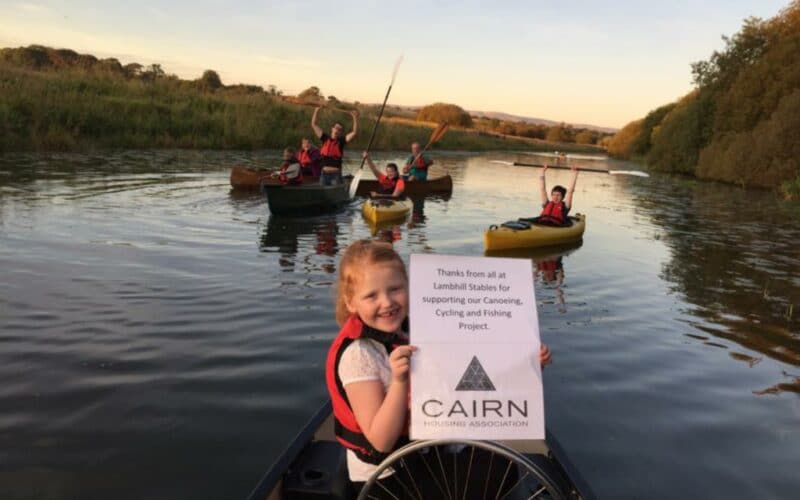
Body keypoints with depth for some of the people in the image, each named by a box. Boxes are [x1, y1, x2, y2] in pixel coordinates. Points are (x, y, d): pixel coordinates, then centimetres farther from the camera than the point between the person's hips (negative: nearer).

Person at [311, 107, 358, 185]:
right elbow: (313, 124, 10)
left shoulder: (342, 141, 1)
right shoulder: (325, 138, 6)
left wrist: (355, 118, -15)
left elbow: (354, 132, -8)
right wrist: (316, 111, 8)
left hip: (336, 174, -3)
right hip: (324, 173, 3)